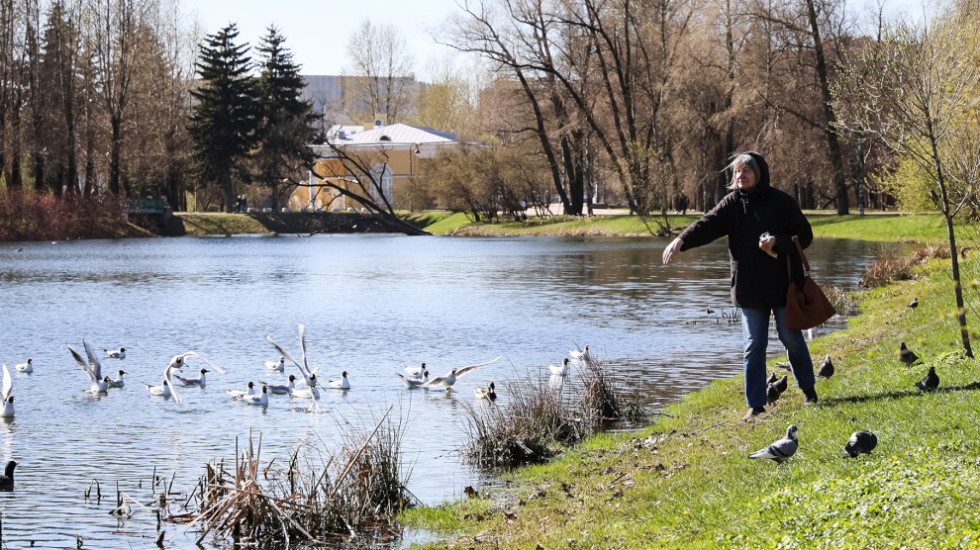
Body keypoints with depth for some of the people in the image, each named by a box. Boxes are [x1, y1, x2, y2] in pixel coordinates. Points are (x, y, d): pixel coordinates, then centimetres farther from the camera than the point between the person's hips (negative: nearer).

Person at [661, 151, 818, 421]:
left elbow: (804, 235, -3)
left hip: (782, 285, -2)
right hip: (749, 288, 2)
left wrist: (777, 242, -21)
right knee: (753, 346, 3)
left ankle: (808, 389, 31)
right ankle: (756, 404, 9)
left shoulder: (781, 202, -5)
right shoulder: (733, 203, 1)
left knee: (792, 339, 9)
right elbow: (708, 224, -14)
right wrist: (681, 240, -32)